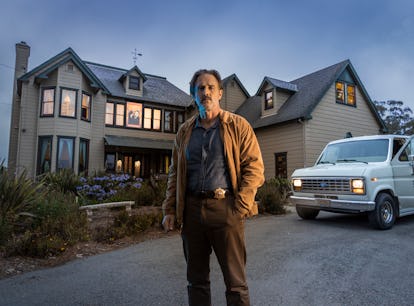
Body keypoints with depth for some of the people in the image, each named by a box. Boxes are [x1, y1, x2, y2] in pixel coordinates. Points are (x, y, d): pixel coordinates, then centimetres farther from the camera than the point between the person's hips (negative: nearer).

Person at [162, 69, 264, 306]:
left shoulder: (238, 125, 1)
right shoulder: (185, 131, 13)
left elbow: (254, 167, -5)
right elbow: (175, 173, 15)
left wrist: (240, 205, -13)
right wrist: (170, 210, 9)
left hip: (225, 208, -4)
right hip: (191, 209, 4)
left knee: (235, 281, 5)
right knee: (196, 279, 16)